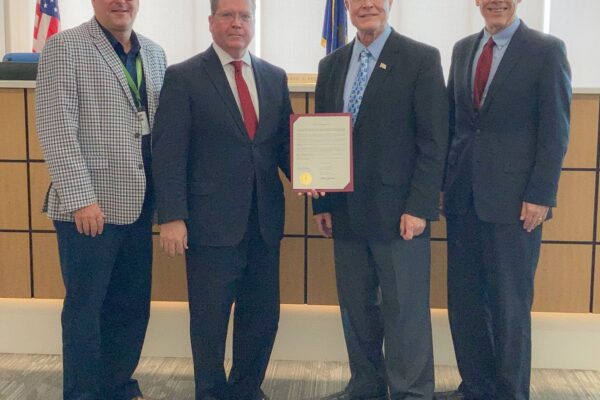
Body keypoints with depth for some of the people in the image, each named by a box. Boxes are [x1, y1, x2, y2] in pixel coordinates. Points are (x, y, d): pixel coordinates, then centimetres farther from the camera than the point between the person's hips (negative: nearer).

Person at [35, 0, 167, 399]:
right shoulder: (65, 47, -5)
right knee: (85, 306, 6)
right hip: (89, 206, -6)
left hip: (138, 204, 6)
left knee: (134, 305, 13)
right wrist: (80, 198, -18)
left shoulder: (155, 53, 13)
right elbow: (55, 127, -12)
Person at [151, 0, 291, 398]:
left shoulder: (275, 77, 11)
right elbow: (168, 154, -7)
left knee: (263, 314, 13)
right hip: (212, 222, -5)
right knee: (210, 319, 6)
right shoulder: (183, 77, -3)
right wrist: (172, 217, -13)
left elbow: (282, 142, 14)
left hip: (264, 220, 5)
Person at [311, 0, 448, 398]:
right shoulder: (332, 65, 13)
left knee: (405, 310, 1)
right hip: (346, 213, 5)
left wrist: (419, 207, -13)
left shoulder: (421, 58, -3)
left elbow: (434, 140, -7)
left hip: (398, 212, -5)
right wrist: (322, 204, 8)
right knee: (355, 308, 12)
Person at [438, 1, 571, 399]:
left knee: (510, 304, 5)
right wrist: (447, 177, 7)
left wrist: (540, 196, -13)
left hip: (514, 200, -5)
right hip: (464, 197, 5)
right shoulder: (463, 49, 13)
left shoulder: (547, 50, -4)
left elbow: (555, 131, -7)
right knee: (464, 299, 10)